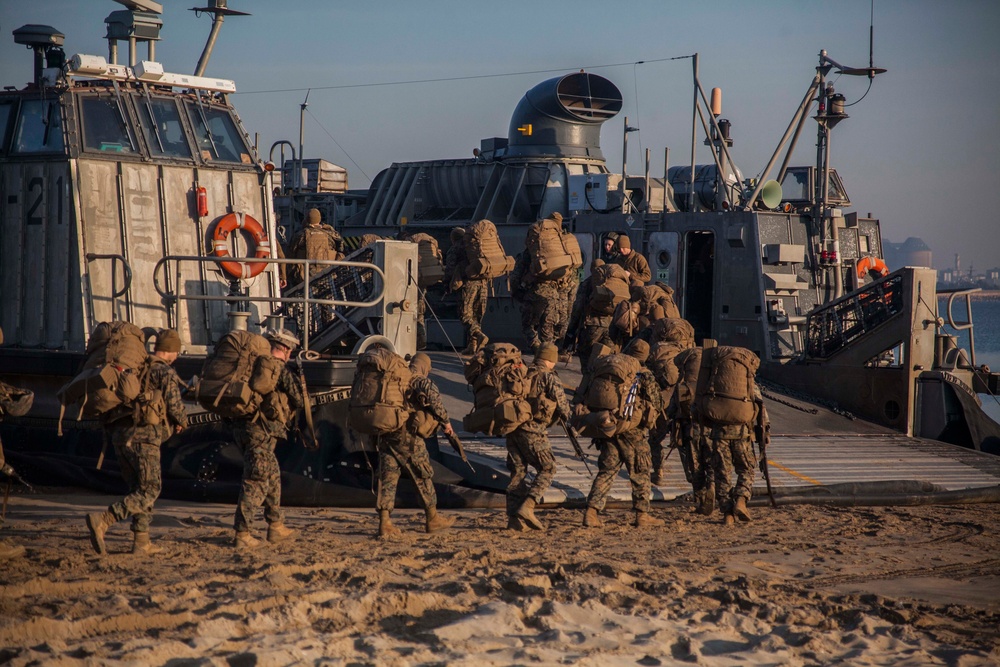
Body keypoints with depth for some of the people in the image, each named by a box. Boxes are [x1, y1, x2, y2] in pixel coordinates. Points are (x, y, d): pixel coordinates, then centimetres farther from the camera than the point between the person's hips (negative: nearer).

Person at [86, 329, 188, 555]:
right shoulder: (165, 372, -3)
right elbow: (174, 406, -10)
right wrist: (181, 422, 10)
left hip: (119, 435, 8)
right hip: (143, 436, -8)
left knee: (138, 488, 16)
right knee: (149, 491, -4)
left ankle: (142, 542, 14)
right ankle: (102, 520, -20)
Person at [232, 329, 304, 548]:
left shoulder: (254, 364, 13)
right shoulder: (281, 370, -7)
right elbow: (298, 400, -5)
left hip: (241, 426, 8)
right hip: (261, 430, -8)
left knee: (272, 475, 20)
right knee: (256, 481, -5)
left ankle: (276, 526, 27)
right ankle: (242, 534, -8)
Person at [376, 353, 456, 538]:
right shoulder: (422, 382, -3)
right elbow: (432, 395, -23)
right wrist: (445, 421, -13)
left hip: (385, 434, 5)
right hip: (407, 436, -5)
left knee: (387, 477, 5)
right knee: (423, 476, 11)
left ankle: (384, 523, -4)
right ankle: (432, 519, 20)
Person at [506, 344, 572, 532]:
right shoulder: (549, 377, -2)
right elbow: (562, 402, -4)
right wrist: (566, 418, 15)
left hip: (512, 428, 6)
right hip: (533, 430, -6)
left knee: (517, 472, 11)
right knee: (547, 469, 4)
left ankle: (514, 518, 6)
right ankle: (527, 507, -12)